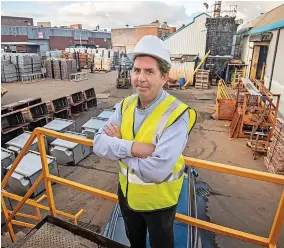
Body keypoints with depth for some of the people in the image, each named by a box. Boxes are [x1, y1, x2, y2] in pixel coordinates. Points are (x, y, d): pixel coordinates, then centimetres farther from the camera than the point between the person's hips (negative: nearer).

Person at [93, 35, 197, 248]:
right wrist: (132, 147, -32)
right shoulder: (126, 105, -9)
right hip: (127, 193, 5)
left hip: (158, 201, -5)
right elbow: (99, 144, -15)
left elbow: (156, 171, -37)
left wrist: (118, 145, -24)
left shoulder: (177, 115, -29)